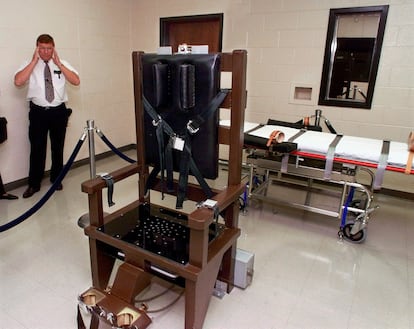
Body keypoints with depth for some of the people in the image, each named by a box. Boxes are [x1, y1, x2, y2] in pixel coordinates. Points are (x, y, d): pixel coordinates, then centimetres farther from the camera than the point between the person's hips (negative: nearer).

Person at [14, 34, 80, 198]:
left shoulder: (62, 64, 5)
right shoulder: (30, 64, 1)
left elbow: (76, 81, -9)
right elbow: (18, 82, -15)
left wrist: (59, 63, -12)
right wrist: (34, 61, -13)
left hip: (59, 111, 1)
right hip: (38, 112, -1)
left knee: (58, 147, 11)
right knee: (37, 148, 1)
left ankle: (56, 179, 27)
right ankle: (34, 184, 15)